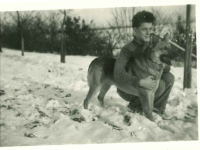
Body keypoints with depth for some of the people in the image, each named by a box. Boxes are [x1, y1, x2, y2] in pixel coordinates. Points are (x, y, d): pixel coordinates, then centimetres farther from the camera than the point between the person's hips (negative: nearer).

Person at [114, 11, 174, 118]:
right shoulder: (128, 49, -24)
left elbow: (167, 68, -5)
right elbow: (118, 75, -37)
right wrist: (141, 82, -45)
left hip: (144, 84, 6)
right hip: (128, 90, -6)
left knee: (169, 77, -14)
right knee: (159, 85, -25)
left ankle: (158, 108, -1)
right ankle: (135, 106, -5)